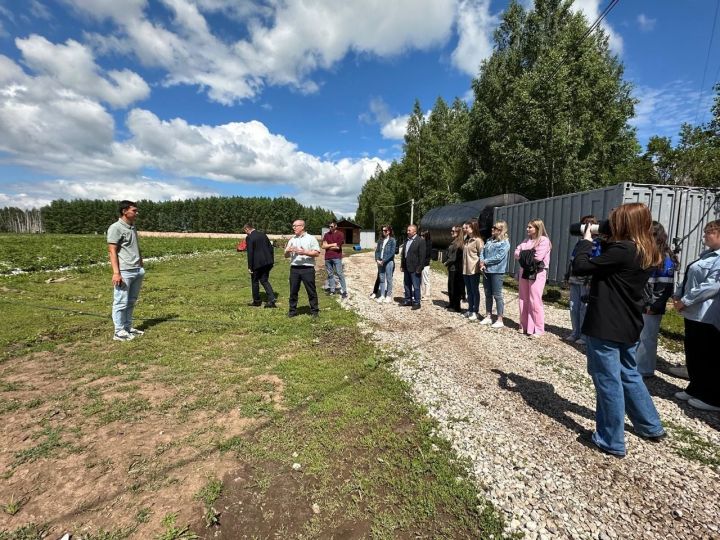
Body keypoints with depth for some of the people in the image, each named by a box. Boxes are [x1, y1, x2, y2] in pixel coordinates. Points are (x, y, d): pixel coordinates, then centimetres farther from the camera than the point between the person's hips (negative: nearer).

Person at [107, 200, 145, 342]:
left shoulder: (133, 228, 16)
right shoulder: (116, 228, -7)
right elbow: (112, 251, -11)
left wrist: (141, 267, 16)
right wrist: (116, 272, -17)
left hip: (137, 271, 8)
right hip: (124, 272, -8)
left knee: (131, 302, 13)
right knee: (121, 302, -1)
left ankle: (128, 327, 21)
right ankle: (119, 332, 7)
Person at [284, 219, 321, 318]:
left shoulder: (311, 238, 1)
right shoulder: (292, 240, 15)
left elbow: (317, 253, -7)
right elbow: (286, 256, 17)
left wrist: (305, 252, -18)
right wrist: (287, 251, -5)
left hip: (307, 268, -4)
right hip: (294, 269, 5)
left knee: (311, 291, 2)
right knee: (293, 291, 9)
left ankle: (314, 311, 12)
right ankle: (292, 310, 20)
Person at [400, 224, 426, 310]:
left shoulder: (420, 241, -10)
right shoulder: (406, 240, 13)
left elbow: (422, 256, -14)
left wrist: (419, 268, -17)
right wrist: (402, 265, 12)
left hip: (414, 268, -7)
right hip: (406, 267, 8)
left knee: (416, 286, 0)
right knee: (407, 285, 15)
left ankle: (416, 302, 10)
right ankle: (408, 300, 28)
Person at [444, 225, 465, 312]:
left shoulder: (459, 243, -13)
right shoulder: (453, 242, 13)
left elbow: (455, 257, -16)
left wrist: (447, 262, -7)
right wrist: (445, 261, 4)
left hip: (456, 268, -8)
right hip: (451, 267, 8)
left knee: (455, 288, 0)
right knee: (450, 287, 15)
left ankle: (456, 307, 9)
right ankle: (452, 304, 27)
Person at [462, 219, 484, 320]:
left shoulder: (478, 240, -12)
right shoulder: (466, 240, 11)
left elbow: (481, 254, -12)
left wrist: (480, 264, -13)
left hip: (474, 270, -8)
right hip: (465, 269, 8)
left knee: (475, 291, 3)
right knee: (469, 291, 15)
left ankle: (475, 311, 12)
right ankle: (470, 310, 25)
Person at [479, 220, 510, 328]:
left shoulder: (505, 243, -8)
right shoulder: (489, 240, 14)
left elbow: (499, 257, -17)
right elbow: (483, 252, 10)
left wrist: (485, 262, -10)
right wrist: (482, 263, -7)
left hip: (497, 272, -7)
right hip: (486, 271, 7)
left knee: (497, 296, -3)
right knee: (488, 295, 13)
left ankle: (500, 320, 6)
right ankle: (488, 317, 25)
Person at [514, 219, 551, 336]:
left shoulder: (544, 240, -8)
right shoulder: (526, 240, 15)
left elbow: (538, 257, -19)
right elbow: (517, 254, 6)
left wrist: (524, 254, -5)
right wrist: (530, 254, -9)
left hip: (537, 274, -8)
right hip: (524, 272, 8)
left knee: (535, 302, -8)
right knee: (523, 301, 11)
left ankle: (538, 329, 1)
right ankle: (524, 326, 22)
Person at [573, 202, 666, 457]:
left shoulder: (622, 250, -21)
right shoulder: (646, 252, 7)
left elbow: (580, 267, -20)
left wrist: (586, 240, -5)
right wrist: (604, 242, 7)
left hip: (605, 326, -9)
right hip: (628, 325, 9)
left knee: (608, 381, 3)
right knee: (629, 374, 26)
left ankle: (612, 441, 17)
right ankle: (651, 427, 42)